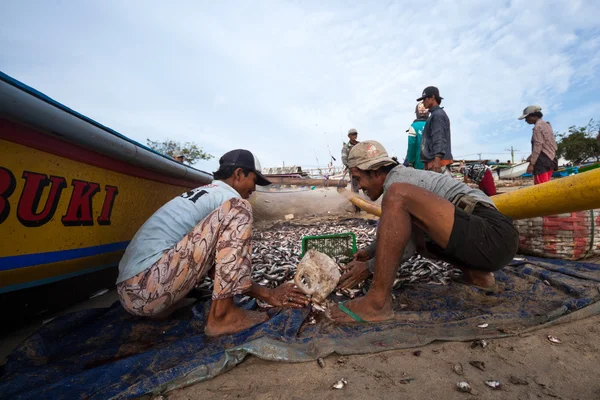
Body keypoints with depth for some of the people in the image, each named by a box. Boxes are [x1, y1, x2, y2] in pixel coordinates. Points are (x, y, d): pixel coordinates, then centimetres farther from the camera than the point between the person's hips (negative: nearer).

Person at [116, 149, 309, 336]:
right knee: (238, 211, -14)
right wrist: (267, 294, 7)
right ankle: (221, 315, -11)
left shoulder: (205, 193, 20)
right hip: (148, 286, -10)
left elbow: (215, 265, 21)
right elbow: (230, 266, -6)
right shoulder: (228, 197, -7)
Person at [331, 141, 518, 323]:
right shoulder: (409, 177, 23)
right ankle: (475, 274, 13)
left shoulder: (396, 180, -7)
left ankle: (378, 301, -24)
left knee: (398, 195, -25)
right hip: (494, 239, 11)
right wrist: (371, 252, 27)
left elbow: (409, 246, -9)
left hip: (493, 237, -11)